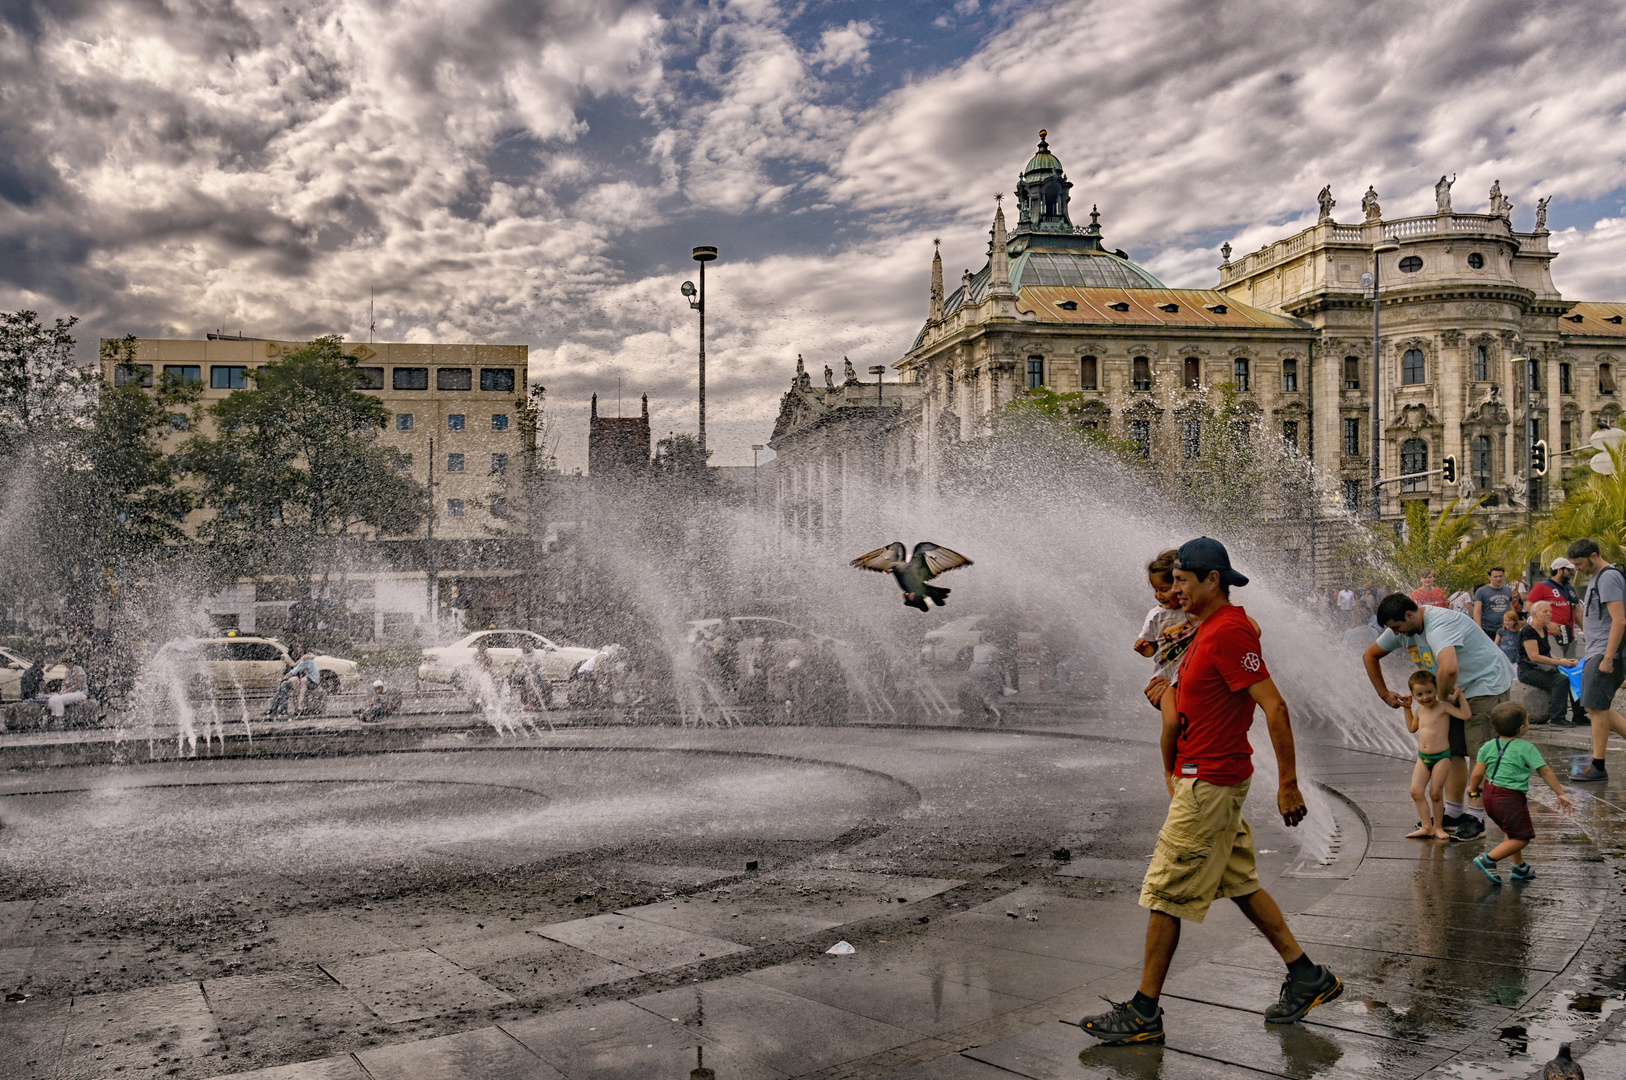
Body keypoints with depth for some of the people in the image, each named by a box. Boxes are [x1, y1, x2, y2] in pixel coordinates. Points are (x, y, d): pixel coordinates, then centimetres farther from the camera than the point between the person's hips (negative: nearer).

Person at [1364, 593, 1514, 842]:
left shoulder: (1439, 625, -32)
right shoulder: (1402, 628, -3)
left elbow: (1448, 669, -48)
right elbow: (1371, 655, 12)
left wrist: (1442, 697, -29)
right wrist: (1384, 693, 10)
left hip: (1487, 684, -9)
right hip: (1457, 690, 9)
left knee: (1480, 753, -9)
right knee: (1453, 750, 7)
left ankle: (1475, 818, -5)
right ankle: (1454, 813, 13)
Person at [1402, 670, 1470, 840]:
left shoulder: (1443, 707, -9)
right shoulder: (1420, 710, 10)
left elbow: (1465, 715, -23)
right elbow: (1412, 728, 27)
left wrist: (1460, 695, -19)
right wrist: (1407, 708, 22)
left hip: (1442, 757, -6)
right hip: (1423, 757, 6)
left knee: (1435, 793, -4)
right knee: (1416, 791, -3)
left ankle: (1438, 827, 12)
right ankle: (1426, 827, 3)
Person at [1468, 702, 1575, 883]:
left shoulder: (1488, 747, 5)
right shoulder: (1526, 748, -8)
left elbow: (1478, 773, 1)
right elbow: (1545, 772, -6)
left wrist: (1474, 790, 18)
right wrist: (1561, 794, 1)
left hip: (1490, 794, 7)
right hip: (1510, 798, -7)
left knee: (1512, 831, 26)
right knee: (1522, 837, 3)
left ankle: (1520, 867, 32)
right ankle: (1488, 858, -9)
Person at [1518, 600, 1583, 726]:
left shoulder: (1544, 630, 15)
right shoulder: (1528, 631, -14)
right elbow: (1534, 656, -21)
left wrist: (1559, 659, 2)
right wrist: (1559, 662, -21)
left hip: (1543, 668, 9)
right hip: (1529, 670, -9)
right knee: (1561, 680, -28)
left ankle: (1579, 716, -6)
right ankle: (1556, 718, -23)